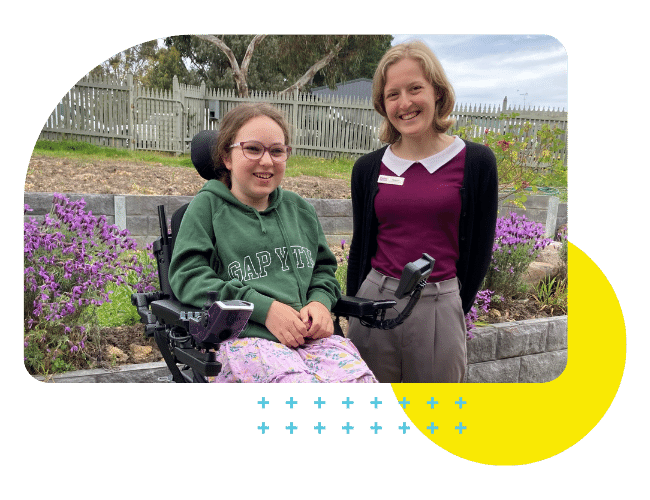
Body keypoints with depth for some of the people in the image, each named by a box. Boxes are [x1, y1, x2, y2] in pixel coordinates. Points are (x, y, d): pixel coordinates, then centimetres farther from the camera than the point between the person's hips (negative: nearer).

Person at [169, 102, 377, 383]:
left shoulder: (298, 207, 23)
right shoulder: (208, 205, 10)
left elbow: (323, 267, 27)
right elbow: (187, 275, -1)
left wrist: (321, 300, 2)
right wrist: (263, 307, -11)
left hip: (311, 334, 4)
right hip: (243, 337, -3)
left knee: (360, 381, -27)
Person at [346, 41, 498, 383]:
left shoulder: (475, 161, -3)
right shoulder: (368, 168, 3)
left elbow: (479, 248, 3)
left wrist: (455, 309, 5)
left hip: (439, 306, -1)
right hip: (373, 301, 2)